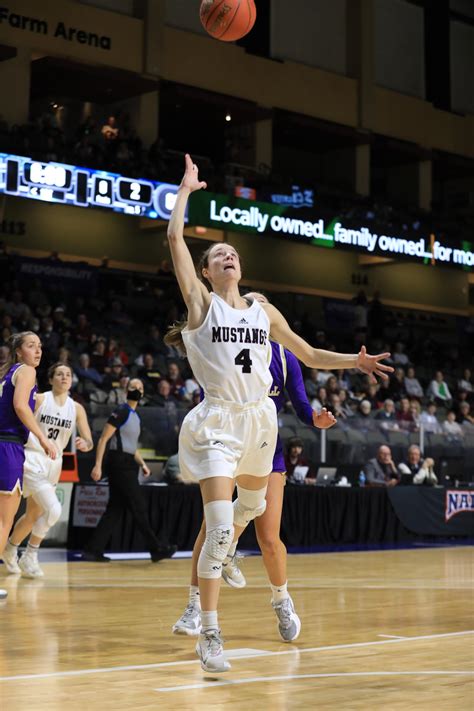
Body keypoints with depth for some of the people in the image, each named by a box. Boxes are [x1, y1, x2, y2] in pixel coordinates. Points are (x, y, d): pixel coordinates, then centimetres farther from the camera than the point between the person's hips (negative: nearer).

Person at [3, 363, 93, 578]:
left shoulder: (76, 408, 3)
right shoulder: (39, 400, -8)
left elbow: (89, 441, 1)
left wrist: (85, 444, -22)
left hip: (54, 464, 6)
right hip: (32, 461, -6)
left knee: (34, 515, 17)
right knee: (53, 509, -21)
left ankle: (10, 547, 41)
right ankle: (30, 557, -4)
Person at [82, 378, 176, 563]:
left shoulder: (135, 416, 19)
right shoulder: (121, 412, -8)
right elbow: (103, 439, -13)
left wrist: (142, 464, 16)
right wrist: (98, 465, -20)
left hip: (127, 465, 9)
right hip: (119, 464, -9)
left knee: (114, 510, 6)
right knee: (138, 508, -5)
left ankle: (93, 551, 7)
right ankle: (156, 549, 0)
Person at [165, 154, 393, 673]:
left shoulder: (263, 311, 12)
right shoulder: (201, 302, -1)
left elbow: (310, 355, 19)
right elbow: (175, 238, -9)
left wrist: (355, 362, 8)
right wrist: (185, 190, 1)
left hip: (259, 419, 6)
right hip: (218, 421, -6)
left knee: (252, 504, 25)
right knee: (219, 527, -16)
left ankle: (220, 554, 61)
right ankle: (209, 637, -10)